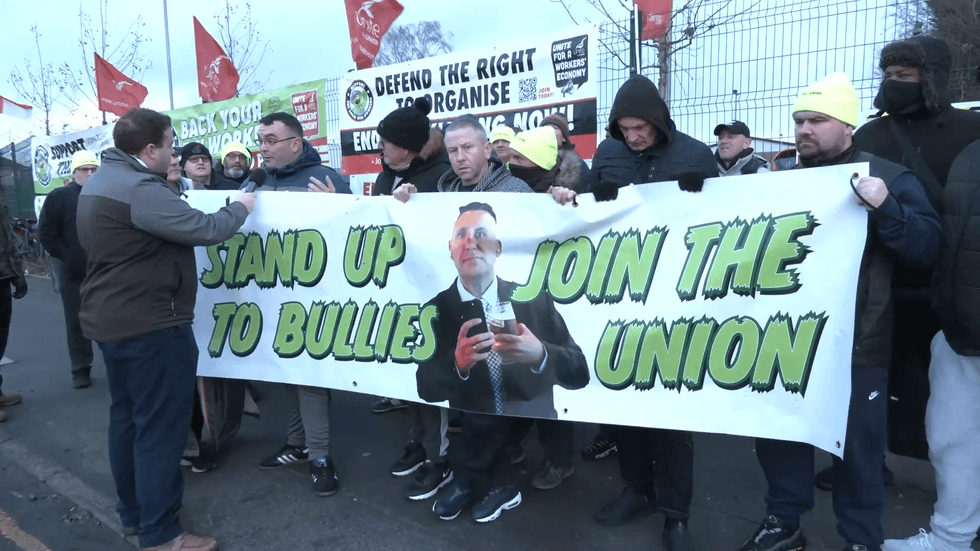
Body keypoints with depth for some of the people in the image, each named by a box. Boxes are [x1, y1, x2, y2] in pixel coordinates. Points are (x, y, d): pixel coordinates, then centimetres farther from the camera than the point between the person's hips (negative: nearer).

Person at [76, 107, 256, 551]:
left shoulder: (100, 182, 12)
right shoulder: (139, 189, -22)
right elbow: (205, 230, -25)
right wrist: (241, 206, -8)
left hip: (110, 320, 11)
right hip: (149, 326, -11)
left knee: (127, 417, 18)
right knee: (161, 428, -2)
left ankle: (132, 512, 32)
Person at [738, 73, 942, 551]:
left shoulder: (889, 178, -2)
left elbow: (930, 246, -11)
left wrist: (885, 208, -27)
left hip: (854, 344, -4)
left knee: (856, 444, 8)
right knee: (777, 432, 13)